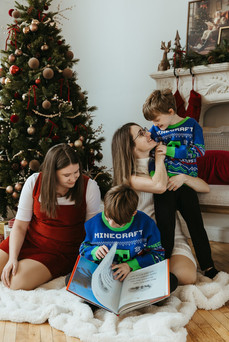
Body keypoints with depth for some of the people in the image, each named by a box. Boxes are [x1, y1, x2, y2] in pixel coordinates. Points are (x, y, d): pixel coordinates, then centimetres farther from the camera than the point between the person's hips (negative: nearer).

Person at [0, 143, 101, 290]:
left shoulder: (89, 187, -13)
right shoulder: (34, 182, -8)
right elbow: (20, 226, -4)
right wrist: (12, 258, -16)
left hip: (62, 251, -3)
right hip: (29, 241, 3)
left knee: (18, 281, -24)